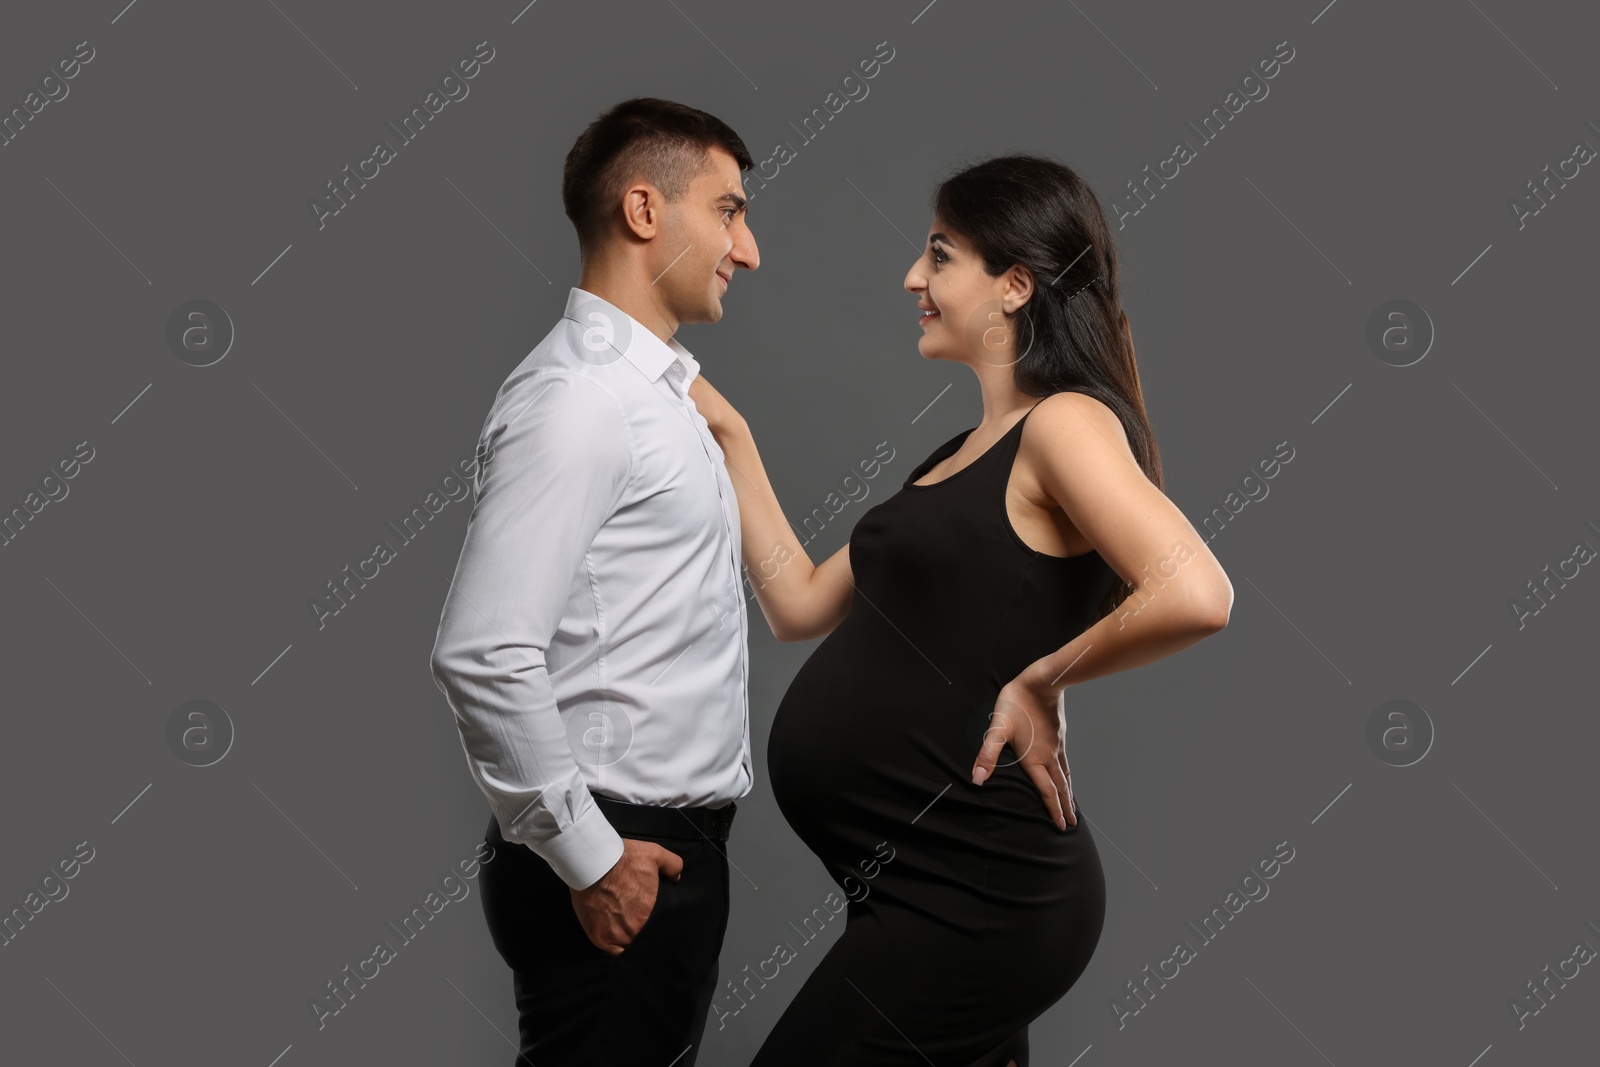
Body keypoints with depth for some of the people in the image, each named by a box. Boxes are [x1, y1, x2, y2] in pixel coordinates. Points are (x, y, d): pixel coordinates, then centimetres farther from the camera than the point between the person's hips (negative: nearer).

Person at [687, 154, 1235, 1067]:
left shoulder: (1066, 421, -11)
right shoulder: (965, 453, 15)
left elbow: (1196, 596, -28)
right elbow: (801, 604, 17)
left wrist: (1042, 679, -15)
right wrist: (728, 435, 15)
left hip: (970, 888, -9)